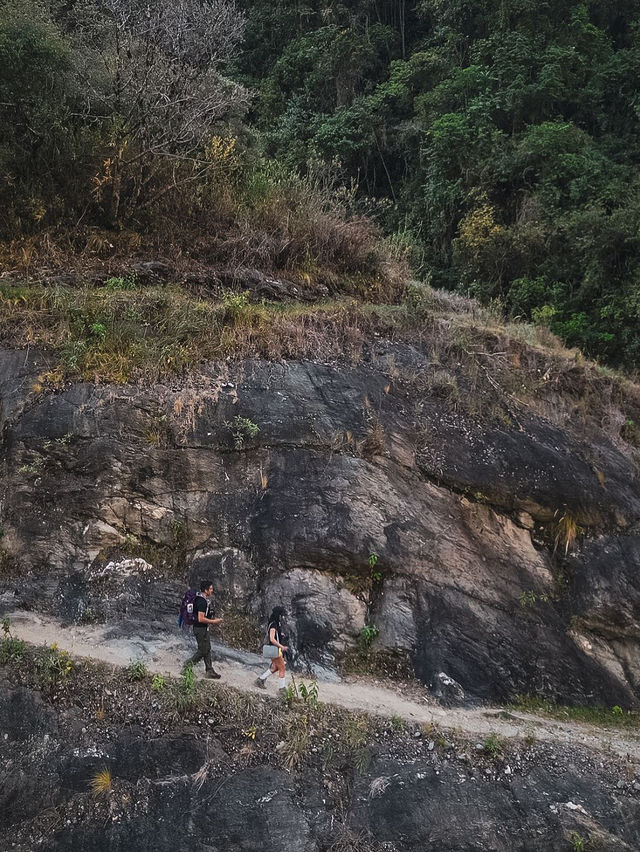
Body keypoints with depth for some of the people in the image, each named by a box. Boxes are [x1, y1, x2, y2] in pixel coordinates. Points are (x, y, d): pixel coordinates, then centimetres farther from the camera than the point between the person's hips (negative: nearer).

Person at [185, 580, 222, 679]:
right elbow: (201, 619, -27)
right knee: (202, 651, -1)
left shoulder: (204, 600, 9)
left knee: (207, 649, 12)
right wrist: (213, 621, -18)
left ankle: (209, 671, 16)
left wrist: (212, 620, 17)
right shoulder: (202, 602, -23)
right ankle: (188, 665, 11)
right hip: (200, 629, -10)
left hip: (204, 628, 10)